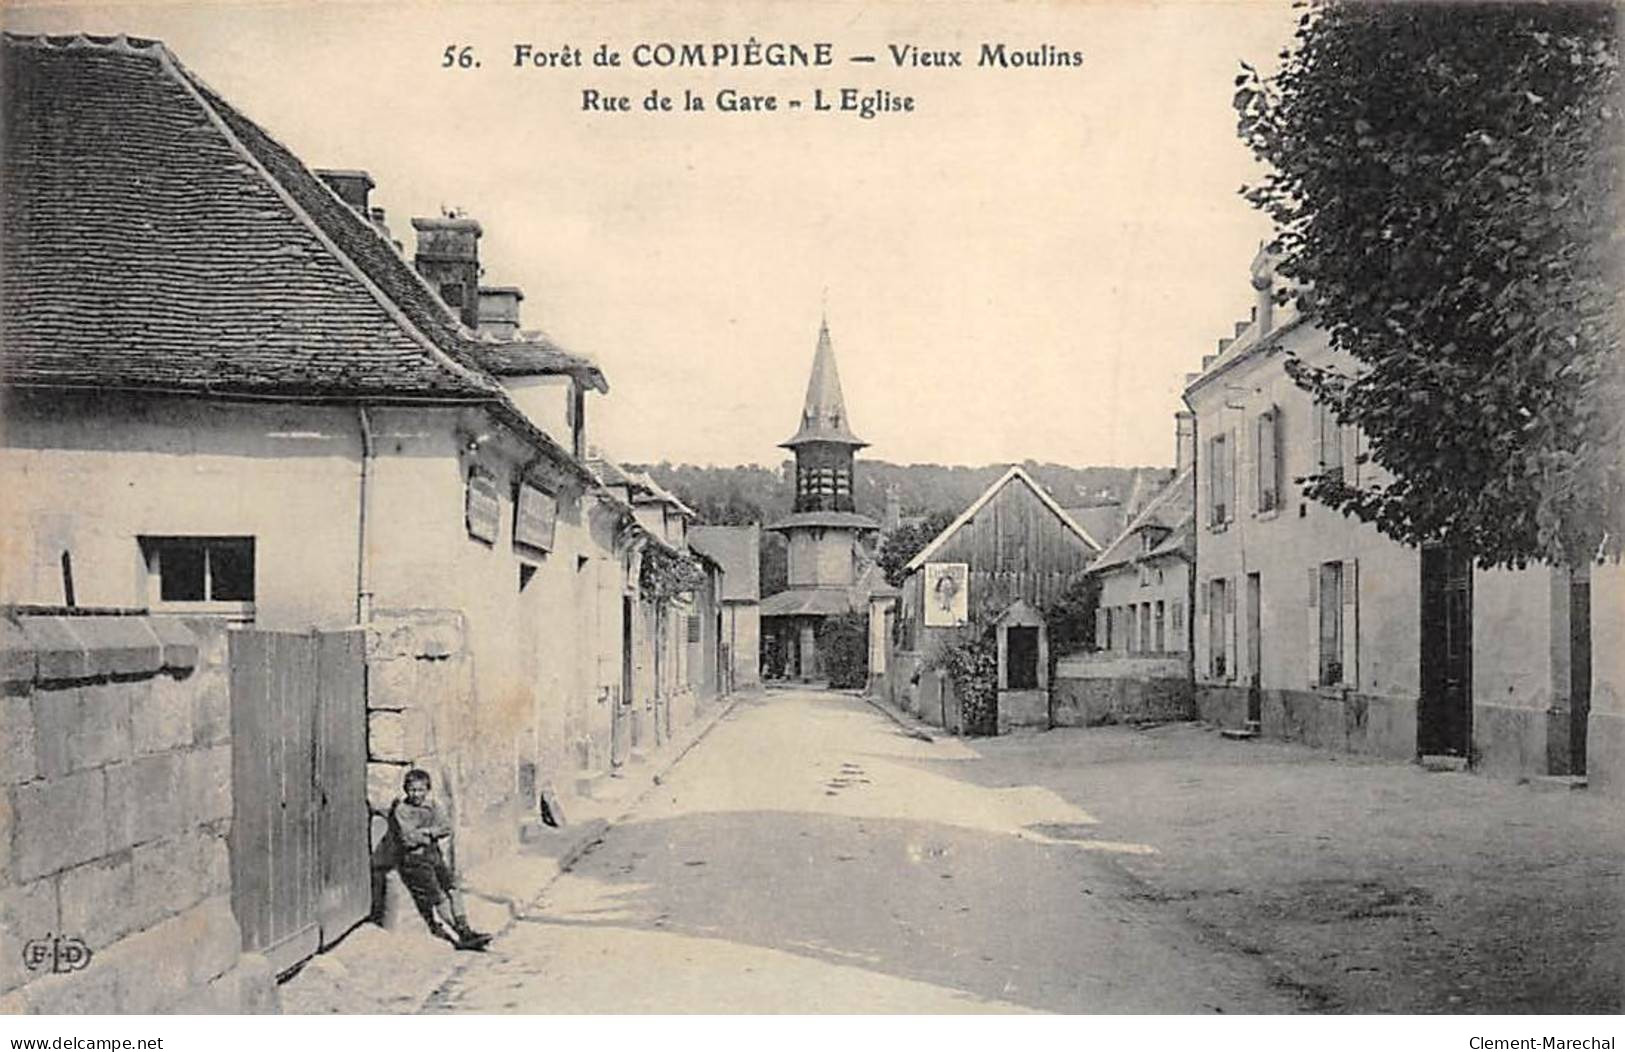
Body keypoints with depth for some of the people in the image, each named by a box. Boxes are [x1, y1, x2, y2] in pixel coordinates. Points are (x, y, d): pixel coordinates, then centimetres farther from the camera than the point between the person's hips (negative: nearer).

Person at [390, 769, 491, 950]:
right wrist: (432, 835, -4)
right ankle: (460, 934, -14)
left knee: (453, 888, -15)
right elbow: (408, 839, -15)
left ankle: (464, 929, -19)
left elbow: (447, 828, 4)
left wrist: (427, 831, -13)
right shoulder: (401, 811, -5)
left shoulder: (432, 806, 13)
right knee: (438, 896, -16)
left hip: (435, 855, 6)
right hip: (415, 860, -5)